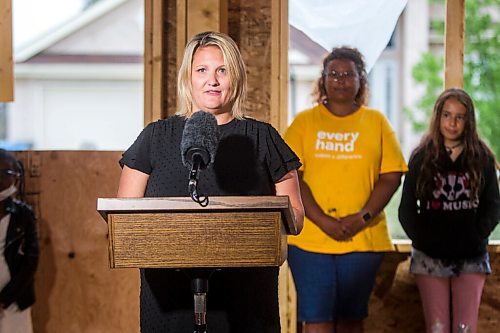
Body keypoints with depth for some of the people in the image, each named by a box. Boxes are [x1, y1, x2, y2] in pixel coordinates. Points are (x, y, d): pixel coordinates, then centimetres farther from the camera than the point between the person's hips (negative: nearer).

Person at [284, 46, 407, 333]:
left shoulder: (376, 122, 8)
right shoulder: (305, 122, 5)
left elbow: (391, 176, 3)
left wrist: (363, 217, -12)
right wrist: (323, 221, -13)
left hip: (363, 238, 1)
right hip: (310, 239, -1)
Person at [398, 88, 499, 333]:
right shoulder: (422, 157, 4)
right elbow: (407, 208, 4)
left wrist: (475, 238, -5)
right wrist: (422, 240, -5)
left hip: (471, 258, 1)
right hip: (431, 257, 0)